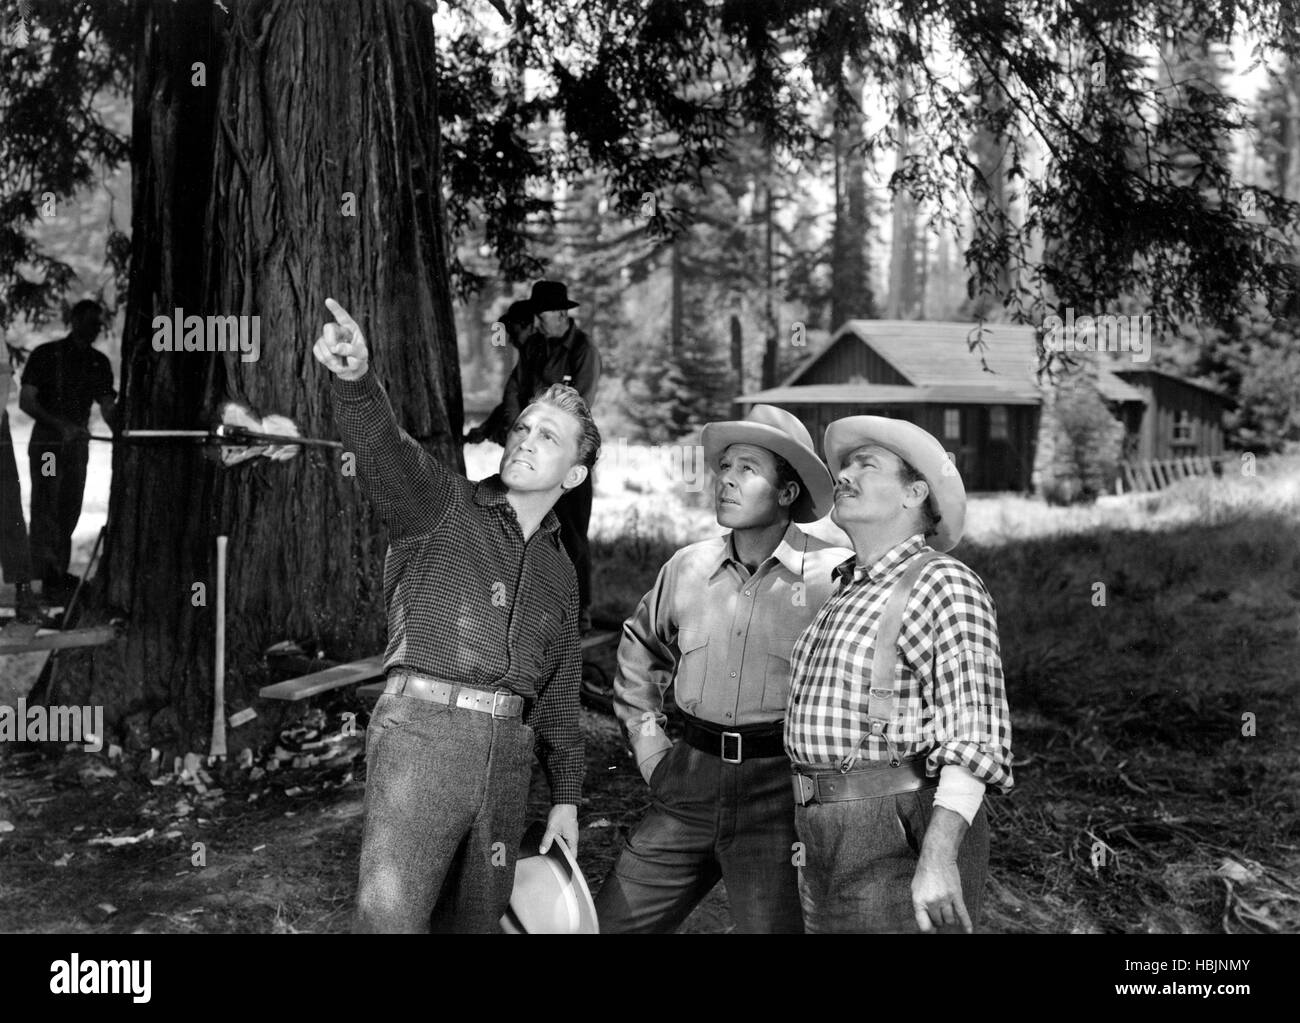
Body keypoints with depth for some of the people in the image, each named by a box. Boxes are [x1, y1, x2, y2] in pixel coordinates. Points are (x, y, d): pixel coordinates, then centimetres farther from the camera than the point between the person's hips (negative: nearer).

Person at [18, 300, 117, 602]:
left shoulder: (98, 362, 8)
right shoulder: (45, 355, -5)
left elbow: (108, 407, 4)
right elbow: (26, 401, -10)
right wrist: (62, 426, -24)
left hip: (78, 443, 5)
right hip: (46, 443, -5)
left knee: (70, 509, 8)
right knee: (46, 508, -8)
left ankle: (60, 574, 16)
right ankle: (49, 579, -11)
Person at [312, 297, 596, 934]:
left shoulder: (559, 574, 21)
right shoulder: (441, 505, 5)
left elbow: (558, 696, 24)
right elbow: (383, 449, -16)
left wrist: (565, 797, 18)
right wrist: (355, 378, -36)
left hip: (506, 752, 6)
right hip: (421, 727, -5)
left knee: (475, 918, 9)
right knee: (389, 915, -20)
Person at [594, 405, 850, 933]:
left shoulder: (835, 575, -7)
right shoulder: (687, 567, 7)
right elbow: (639, 651, 25)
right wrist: (649, 746, 16)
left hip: (779, 790, -4)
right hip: (689, 785, 5)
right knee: (609, 923, 6)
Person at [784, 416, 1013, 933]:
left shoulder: (944, 584, -10)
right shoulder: (853, 591, 18)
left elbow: (976, 735, -18)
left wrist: (937, 856, -28)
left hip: (904, 846, -9)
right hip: (839, 846, 9)